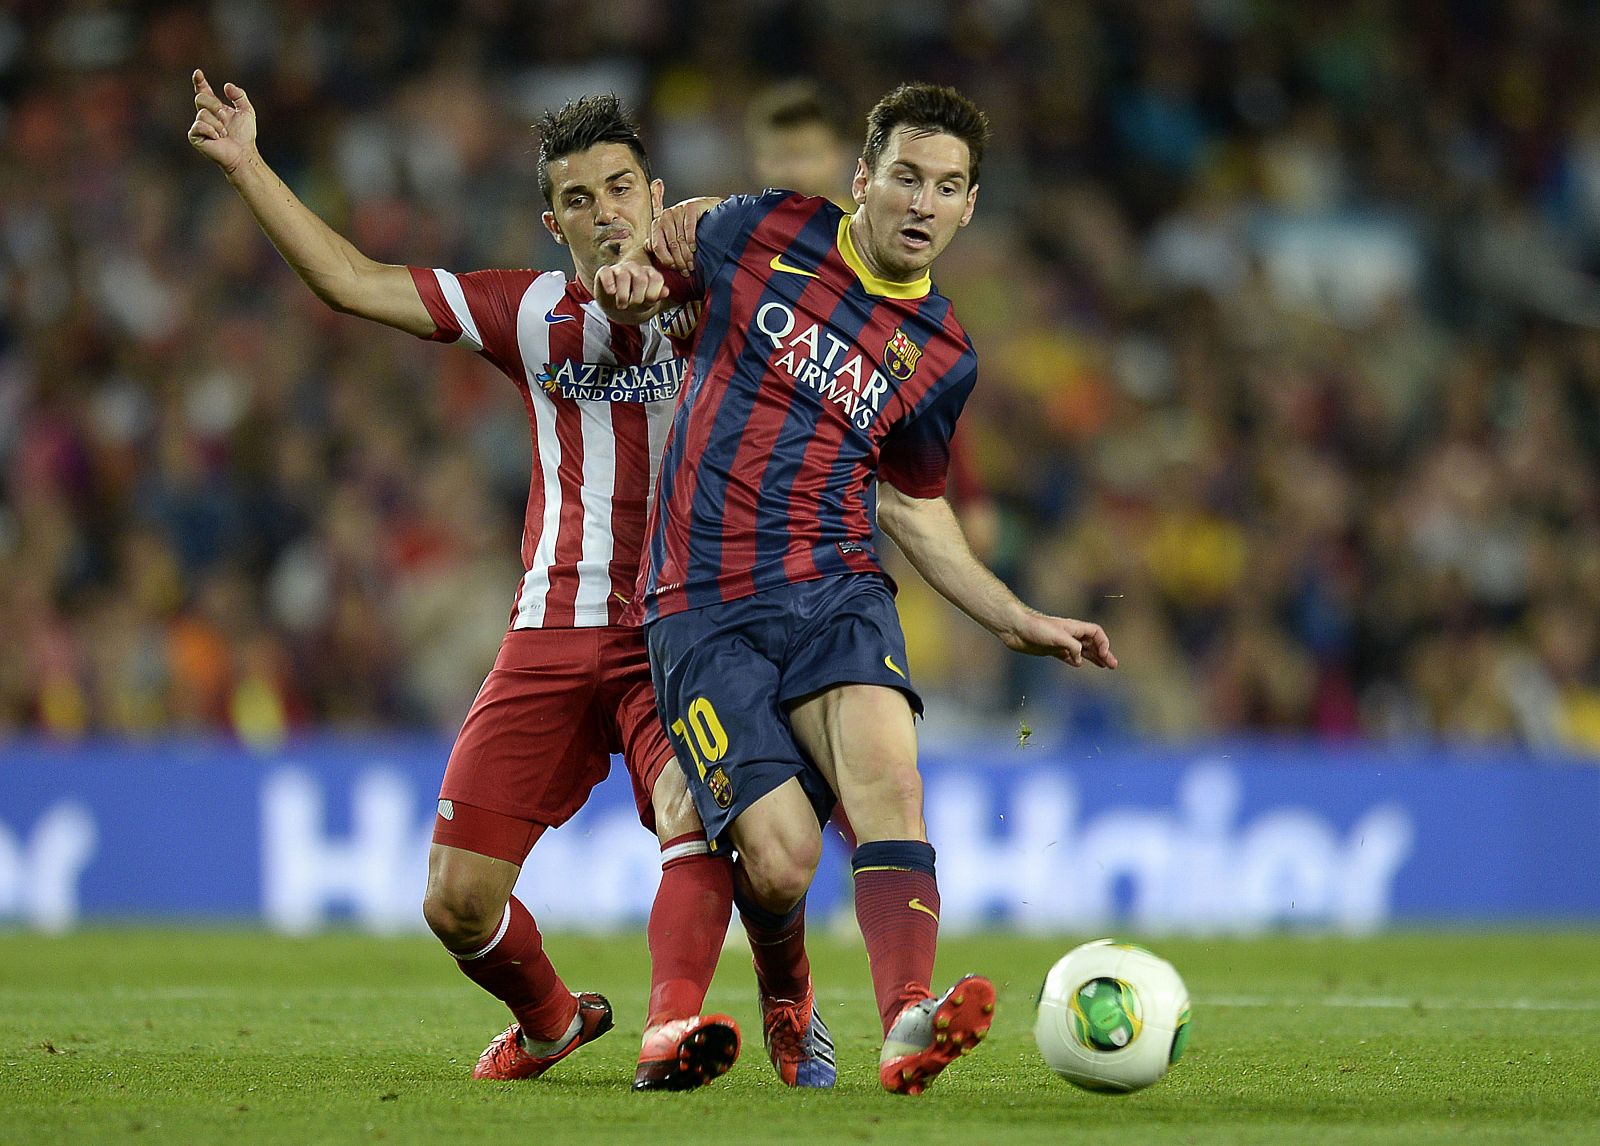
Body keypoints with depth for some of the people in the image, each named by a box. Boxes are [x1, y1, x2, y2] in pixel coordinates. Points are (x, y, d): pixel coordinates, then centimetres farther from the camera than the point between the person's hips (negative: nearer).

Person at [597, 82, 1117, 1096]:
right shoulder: (766, 231, 4)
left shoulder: (941, 356, 10)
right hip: (704, 610, -2)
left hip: (835, 592, 2)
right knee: (783, 857, -14)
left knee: (886, 768, -30)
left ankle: (908, 1024, -49)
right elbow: (663, 266, 23)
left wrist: (1022, 622, 13)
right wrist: (633, 283, -2)